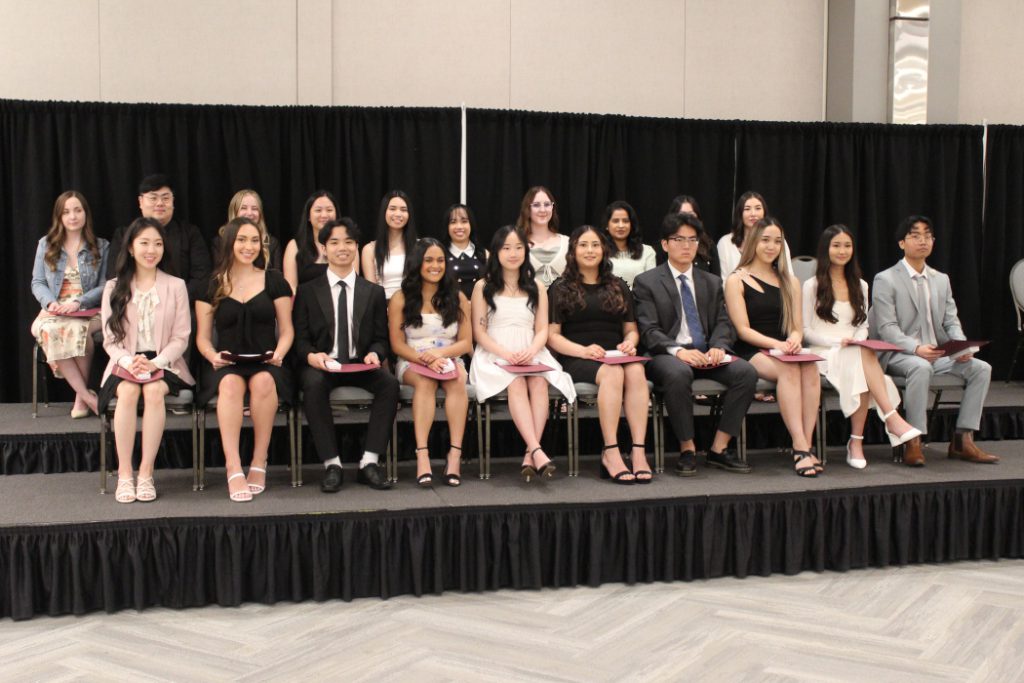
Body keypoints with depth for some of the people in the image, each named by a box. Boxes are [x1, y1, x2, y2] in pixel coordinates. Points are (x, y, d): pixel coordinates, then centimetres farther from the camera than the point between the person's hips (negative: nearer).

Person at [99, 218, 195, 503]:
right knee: (128, 392, -32)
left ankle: (146, 472, -28)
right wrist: (128, 361, -16)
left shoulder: (176, 286, 8)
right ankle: (124, 473, -27)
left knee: (154, 391, -33)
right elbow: (110, 339, 5)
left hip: (164, 364, -1)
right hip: (125, 364, 1)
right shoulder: (114, 288, 10)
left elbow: (181, 338, 2)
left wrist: (156, 363, -15)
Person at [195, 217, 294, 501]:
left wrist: (279, 353, -10)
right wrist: (213, 355, -11)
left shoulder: (274, 280, 12)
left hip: (266, 364, 0)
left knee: (263, 382, -36)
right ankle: (233, 467, -39)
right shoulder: (211, 285, 12)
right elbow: (202, 336, 11)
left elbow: (286, 330, 11)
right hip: (227, 365, 0)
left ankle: (259, 463, -27)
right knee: (230, 384, -36)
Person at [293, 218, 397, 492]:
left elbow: (381, 338, 10)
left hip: (360, 364, 2)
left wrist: (374, 354, -13)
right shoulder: (307, 291, 9)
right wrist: (311, 356, -19)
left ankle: (369, 463, -26)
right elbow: (300, 338, 4)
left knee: (390, 383, -30)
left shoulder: (374, 292, 13)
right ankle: (332, 465, -29)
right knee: (313, 384, -36)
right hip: (322, 364, -1)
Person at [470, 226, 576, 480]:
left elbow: (542, 330, 10)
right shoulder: (483, 287, 9)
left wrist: (531, 351, -13)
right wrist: (504, 354, -15)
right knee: (517, 383, -35)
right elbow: (479, 332, 2)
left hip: (531, 354, 2)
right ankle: (537, 450, -47)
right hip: (494, 355, -2)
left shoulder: (537, 289, 18)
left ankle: (530, 454, -39)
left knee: (539, 382, -33)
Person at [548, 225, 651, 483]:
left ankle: (638, 450, -39)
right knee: (612, 373, -36)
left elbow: (631, 329, 22)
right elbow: (552, 335, 2)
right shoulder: (560, 288, 11)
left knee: (636, 370, -33)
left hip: (615, 356, 3)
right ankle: (611, 452, -37)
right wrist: (584, 350, -14)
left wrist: (629, 343, -3)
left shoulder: (618, 287, 23)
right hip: (576, 360, -3)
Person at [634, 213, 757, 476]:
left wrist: (718, 347, -13)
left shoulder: (712, 282, 20)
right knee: (678, 373, -39)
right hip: (667, 355, -4)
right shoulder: (646, 282, 5)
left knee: (747, 372, -24)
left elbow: (723, 323, 11)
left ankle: (719, 449, -14)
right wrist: (678, 350, -24)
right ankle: (687, 450, -21)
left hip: (706, 354, 4)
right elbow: (648, 331, -5)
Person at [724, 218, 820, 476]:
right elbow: (743, 329, -4)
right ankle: (800, 448, -39)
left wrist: (795, 340, -12)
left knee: (810, 368, -31)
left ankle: (805, 446, -34)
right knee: (790, 369, -35)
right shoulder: (736, 280, 4)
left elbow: (797, 326, 13)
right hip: (751, 353, -4)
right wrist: (777, 344, -19)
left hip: (785, 352, 4)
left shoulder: (790, 283, 20)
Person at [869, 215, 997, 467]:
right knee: (921, 367, -37)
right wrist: (916, 348, -27)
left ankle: (963, 440, -10)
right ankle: (913, 443, -32)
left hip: (938, 354, 6)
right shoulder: (885, 280, -1)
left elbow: (951, 322, 12)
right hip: (899, 355, -6)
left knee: (981, 368, -15)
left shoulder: (941, 280, 18)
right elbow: (887, 329, -11)